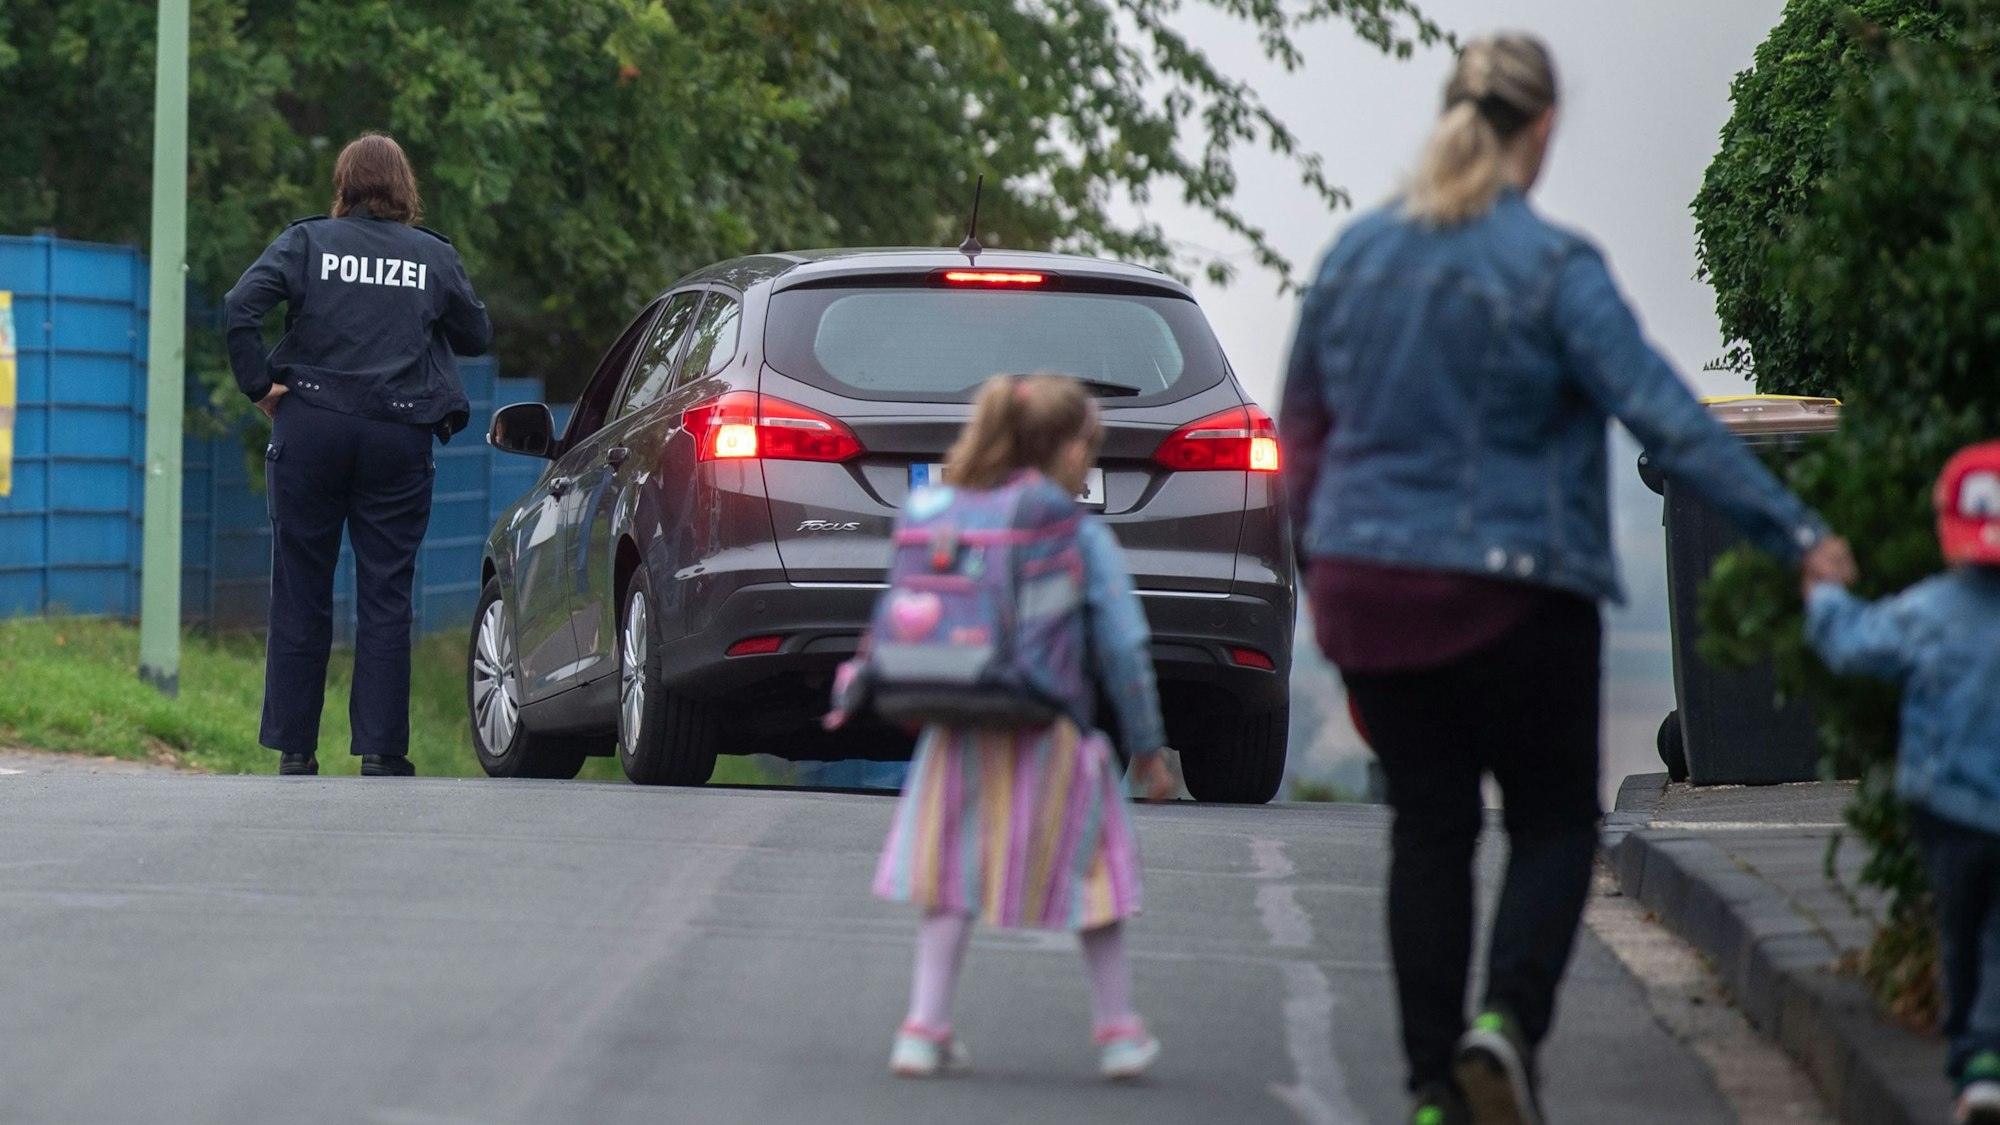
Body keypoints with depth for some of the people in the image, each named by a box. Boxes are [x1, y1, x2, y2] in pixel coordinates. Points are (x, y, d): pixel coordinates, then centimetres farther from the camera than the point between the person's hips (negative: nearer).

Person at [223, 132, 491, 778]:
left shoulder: (306, 243, 2)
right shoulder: (435, 257, 4)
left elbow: (239, 308, -10)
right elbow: (477, 337, 11)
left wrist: (259, 386, -4)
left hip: (311, 431, 0)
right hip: (399, 439, 0)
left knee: (300, 597, 6)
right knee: (385, 598, 4)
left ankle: (294, 750, 7)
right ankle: (381, 752, 1)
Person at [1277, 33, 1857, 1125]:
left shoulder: (1356, 254, 5)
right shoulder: (1552, 267, -12)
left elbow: (1303, 423, 15)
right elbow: (1663, 414, -17)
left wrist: (1325, 551, 28)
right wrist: (1796, 531, -16)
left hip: (1368, 584, 5)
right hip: (1513, 591, -5)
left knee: (1428, 826, 11)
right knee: (1554, 820, 8)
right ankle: (1508, 1020, -16)